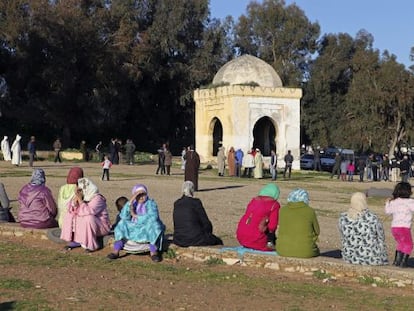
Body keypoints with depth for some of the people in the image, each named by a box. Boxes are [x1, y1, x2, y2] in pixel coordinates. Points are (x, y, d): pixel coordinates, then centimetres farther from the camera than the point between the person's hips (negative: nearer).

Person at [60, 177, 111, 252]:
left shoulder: (97, 198, -23)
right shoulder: (84, 197, -1)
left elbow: (88, 212, -37)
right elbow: (71, 210, -2)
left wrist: (80, 200, -29)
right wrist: (76, 198, -17)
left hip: (101, 226, -8)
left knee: (88, 218, -35)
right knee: (69, 216, 0)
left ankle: (92, 245, -19)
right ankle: (75, 240, -1)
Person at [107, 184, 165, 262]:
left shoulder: (151, 203, -3)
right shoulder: (133, 204, 5)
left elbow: (153, 217, -22)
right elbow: (123, 216, -11)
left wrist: (136, 216, -14)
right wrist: (130, 202, -21)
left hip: (149, 231, -3)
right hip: (134, 229, 3)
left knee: (153, 223, -31)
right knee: (122, 223, -13)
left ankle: (153, 252, -30)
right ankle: (116, 251, -19)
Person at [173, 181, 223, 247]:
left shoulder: (176, 204, 7)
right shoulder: (196, 202, -10)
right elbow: (206, 223, -6)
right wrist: (208, 233, 15)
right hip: (195, 240, -6)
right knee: (218, 242, 20)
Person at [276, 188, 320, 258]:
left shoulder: (283, 210, 1)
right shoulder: (310, 211, -5)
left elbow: (282, 230, 11)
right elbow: (316, 231, 5)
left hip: (283, 251, 3)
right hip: (305, 252, -3)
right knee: (316, 250, 31)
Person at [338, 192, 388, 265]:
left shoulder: (343, 218, -10)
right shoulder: (373, 218, -19)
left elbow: (343, 239, 3)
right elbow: (381, 237, -4)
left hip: (350, 258, 4)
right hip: (372, 259, -3)